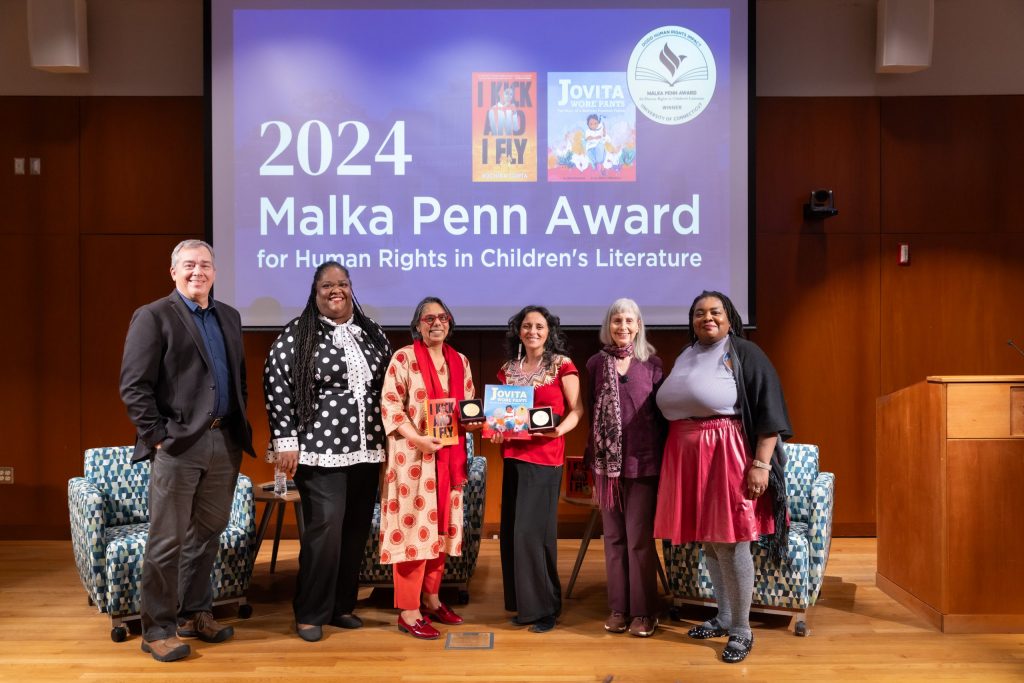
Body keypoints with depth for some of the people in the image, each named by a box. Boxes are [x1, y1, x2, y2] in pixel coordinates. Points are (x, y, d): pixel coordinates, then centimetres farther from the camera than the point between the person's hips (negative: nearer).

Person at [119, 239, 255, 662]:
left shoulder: (229, 317, 14)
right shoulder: (153, 316, -4)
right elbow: (133, 386, -9)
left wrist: (241, 429, 9)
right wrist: (157, 436, -12)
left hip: (224, 442, 6)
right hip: (177, 444, -6)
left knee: (206, 534, 15)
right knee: (167, 541, 2)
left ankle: (195, 615, 29)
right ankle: (157, 629, 15)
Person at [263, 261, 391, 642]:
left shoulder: (373, 334, 11)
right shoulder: (296, 335, -3)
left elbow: (389, 387, 16)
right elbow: (276, 386, -6)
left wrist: (388, 439, 13)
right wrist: (286, 441, -10)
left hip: (365, 450, 5)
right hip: (320, 450, -5)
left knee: (357, 529, 9)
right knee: (325, 529, -9)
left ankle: (342, 606, 23)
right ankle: (310, 614, 6)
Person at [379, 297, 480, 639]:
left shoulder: (460, 361, 12)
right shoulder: (403, 358, -6)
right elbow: (389, 405, -12)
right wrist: (417, 438, -22)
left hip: (450, 457, 6)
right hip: (414, 456, -6)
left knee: (441, 527, 12)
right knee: (414, 528, -4)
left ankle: (431, 598, 25)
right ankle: (408, 611, 3)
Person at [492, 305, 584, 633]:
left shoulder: (562, 365, -2)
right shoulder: (508, 369, 12)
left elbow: (577, 409, -3)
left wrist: (560, 429, -21)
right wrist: (496, 430, -1)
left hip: (545, 458, -5)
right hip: (513, 455, 6)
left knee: (533, 530, -8)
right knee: (512, 531, 6)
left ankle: (544, 607, 6)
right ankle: (524, 604, 18)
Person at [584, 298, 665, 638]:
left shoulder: (652, 364, 1)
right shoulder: (596, 364, 6)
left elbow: (662, 414, 2)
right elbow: (590, 415, 8)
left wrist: (665, 460, -1)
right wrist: (592, 462, 6)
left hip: (643, 462, -2)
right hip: (608, 462, 2)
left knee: (640, 538, 1)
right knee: (613, 537, 9)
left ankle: (643, 610, 13)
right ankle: (618, 607, 19)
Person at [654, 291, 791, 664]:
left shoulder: (745, 354, -5)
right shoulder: (685, 357, 14)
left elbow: (769, 412, -10)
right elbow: (670, 407, 19)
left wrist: (760, 463, -17)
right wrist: (673, 459, 14)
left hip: (727, 456, -6)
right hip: (687, 457, 6)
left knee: (731, 543, -3)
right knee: (708, 540, 12)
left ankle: (742, 629, 10)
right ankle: (724, 617, 26)